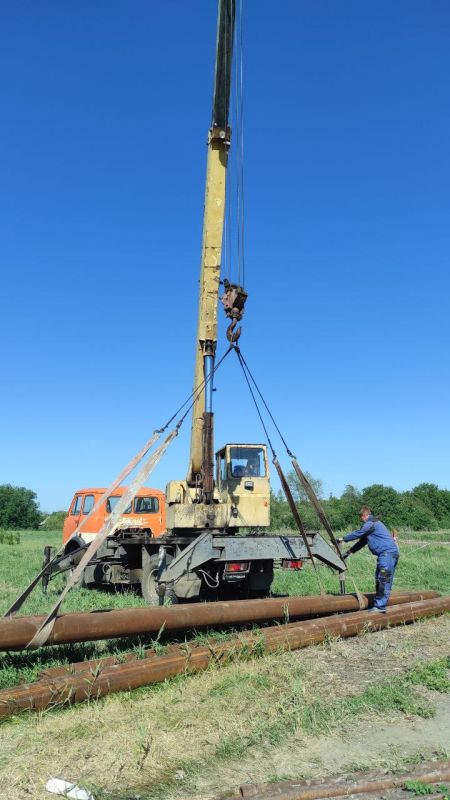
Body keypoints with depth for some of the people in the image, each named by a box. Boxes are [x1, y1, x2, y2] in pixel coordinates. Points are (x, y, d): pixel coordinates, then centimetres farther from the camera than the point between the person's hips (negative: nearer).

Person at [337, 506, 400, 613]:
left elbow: (358, 534, -7)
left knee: (383, 580, -13)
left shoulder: (370, 523, -7)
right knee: (379, 580, 10)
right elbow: (362, 540, 28)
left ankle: (380, 606, -15)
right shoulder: (374, 523, 25)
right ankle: (378, 606, 13)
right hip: (387, 553, 11)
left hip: (387, 553, -11)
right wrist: (349, 552, 27)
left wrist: (342, 539, 6)